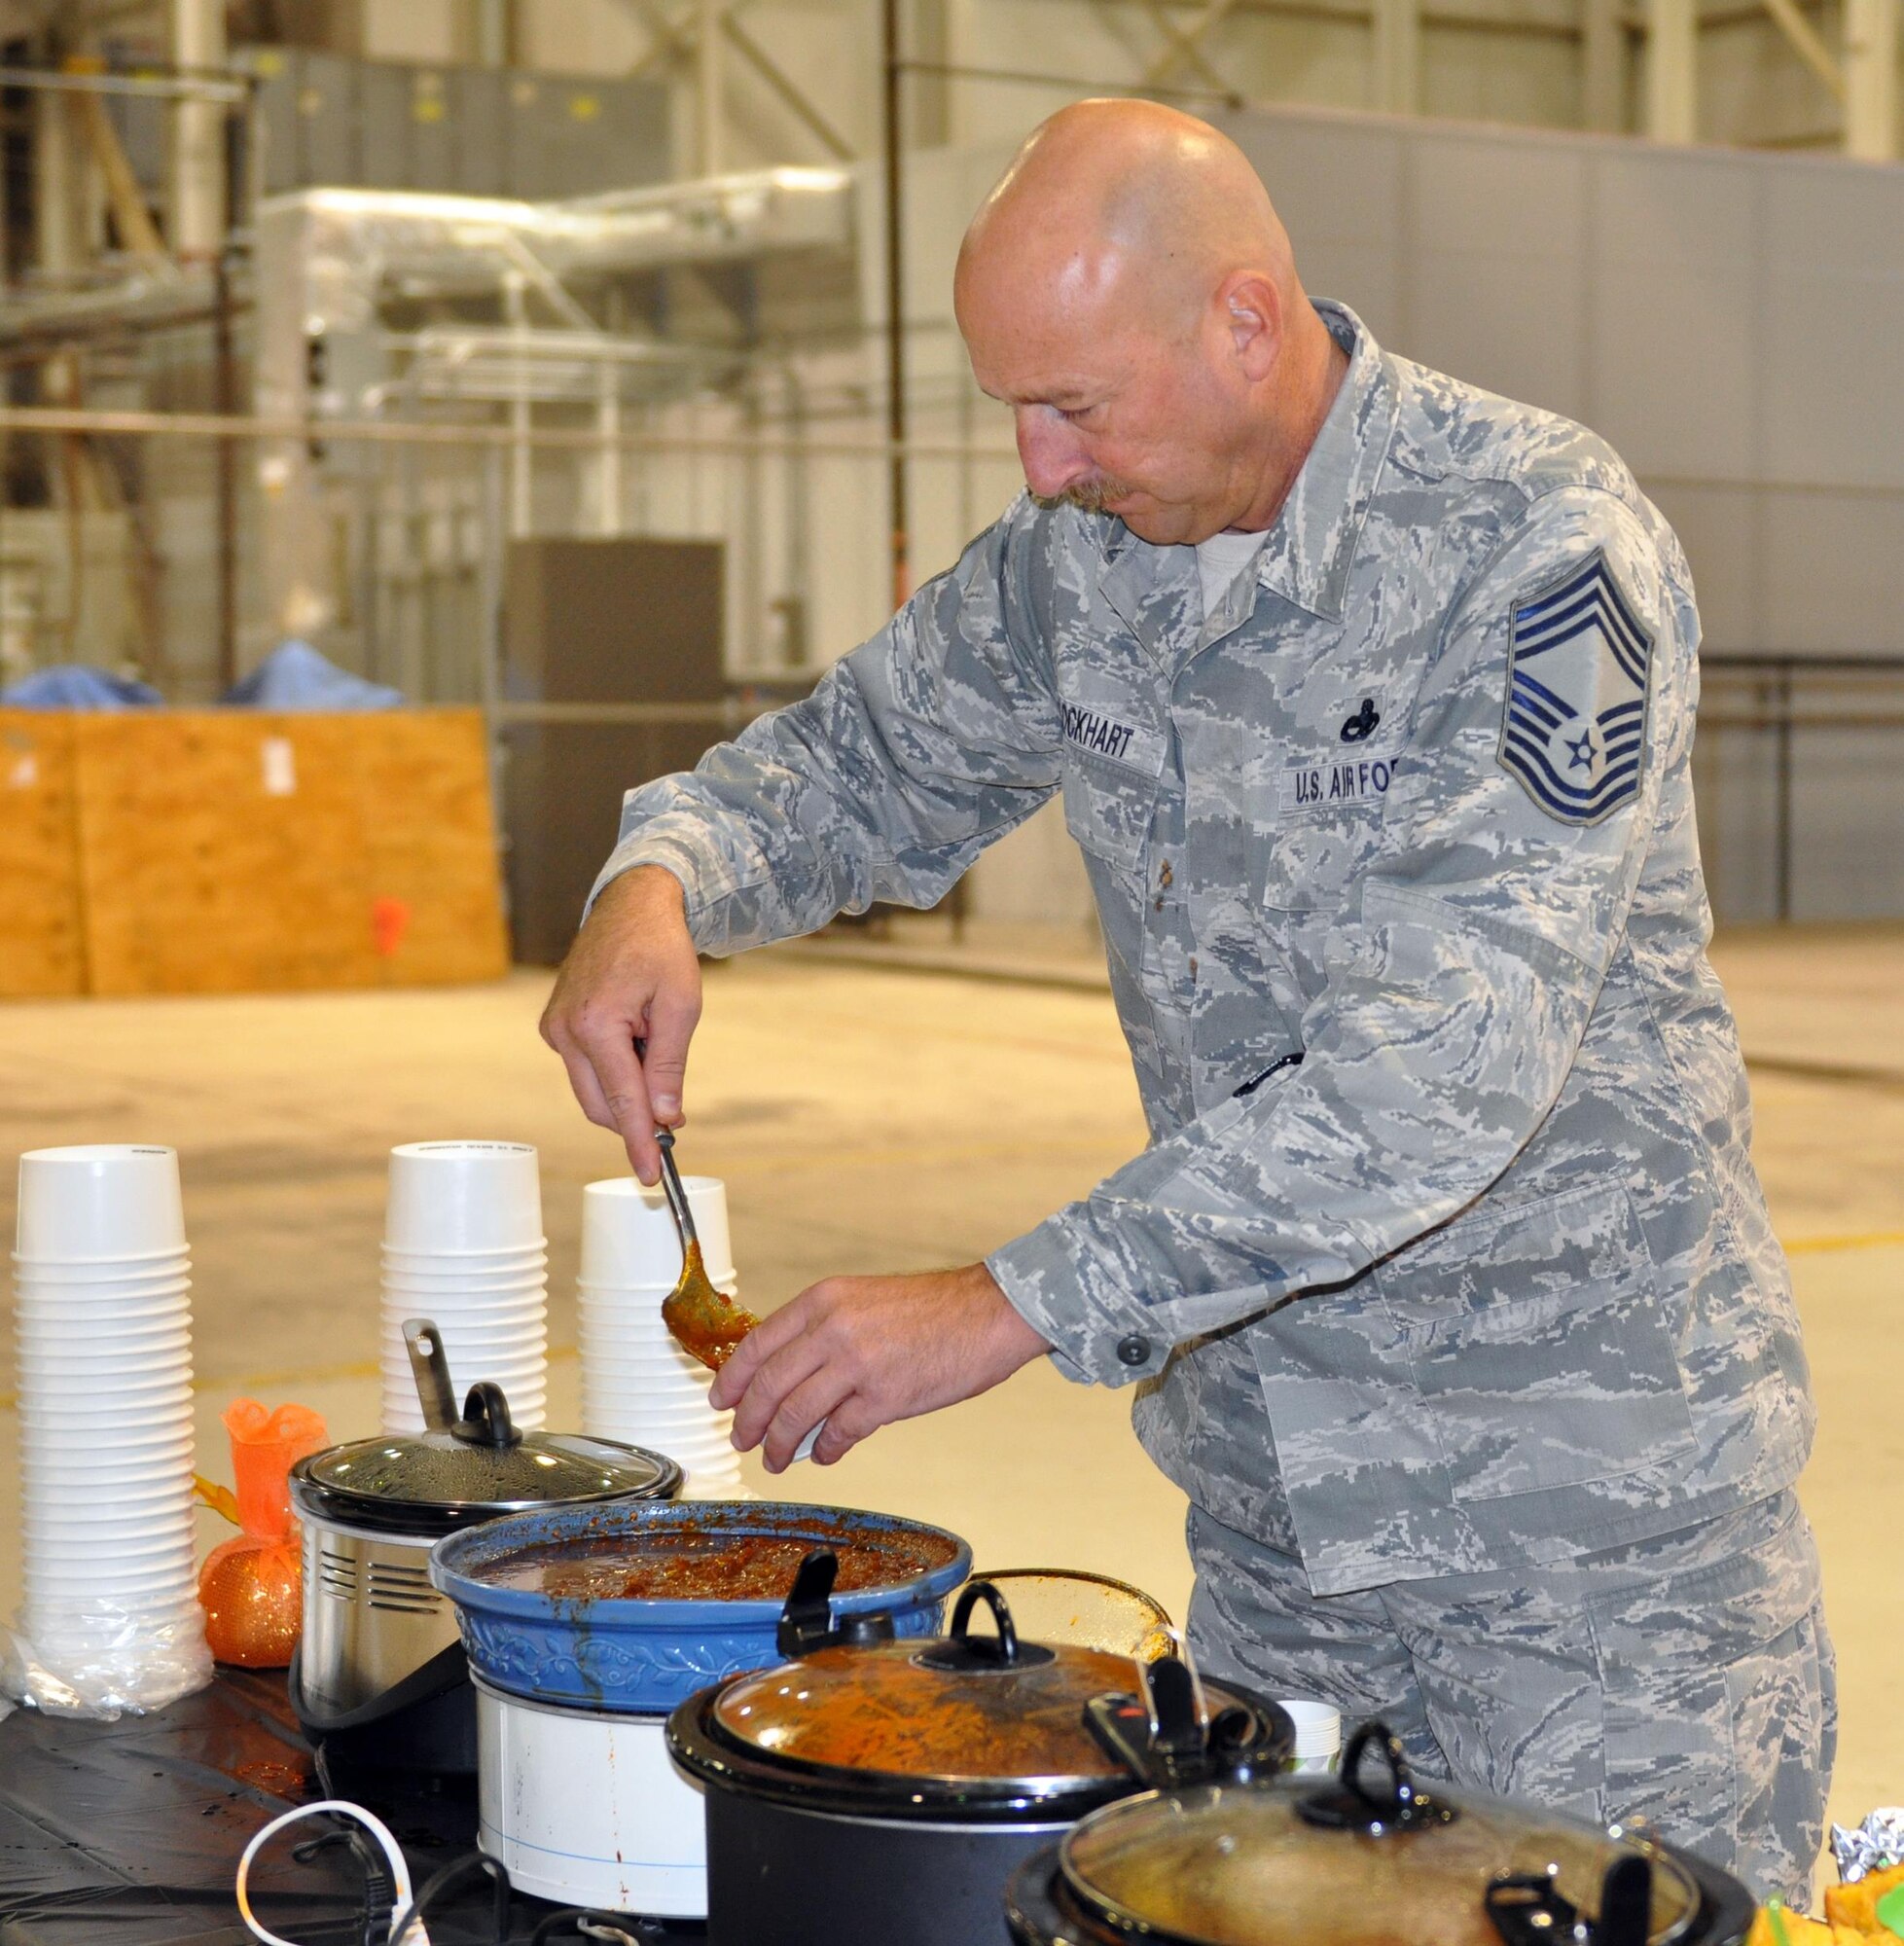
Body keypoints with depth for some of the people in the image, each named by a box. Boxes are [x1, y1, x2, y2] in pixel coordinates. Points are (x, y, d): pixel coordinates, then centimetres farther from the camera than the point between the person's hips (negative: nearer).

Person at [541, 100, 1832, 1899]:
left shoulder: (1540, 552, -22)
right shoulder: (1079, 555, 0)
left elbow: (1451, 1063, -31)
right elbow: (860, 763, 15)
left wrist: (1017, 1307, -33)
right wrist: (660, 883, -10)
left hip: (1591, 1498, -6)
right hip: (1272, 1487, 6)